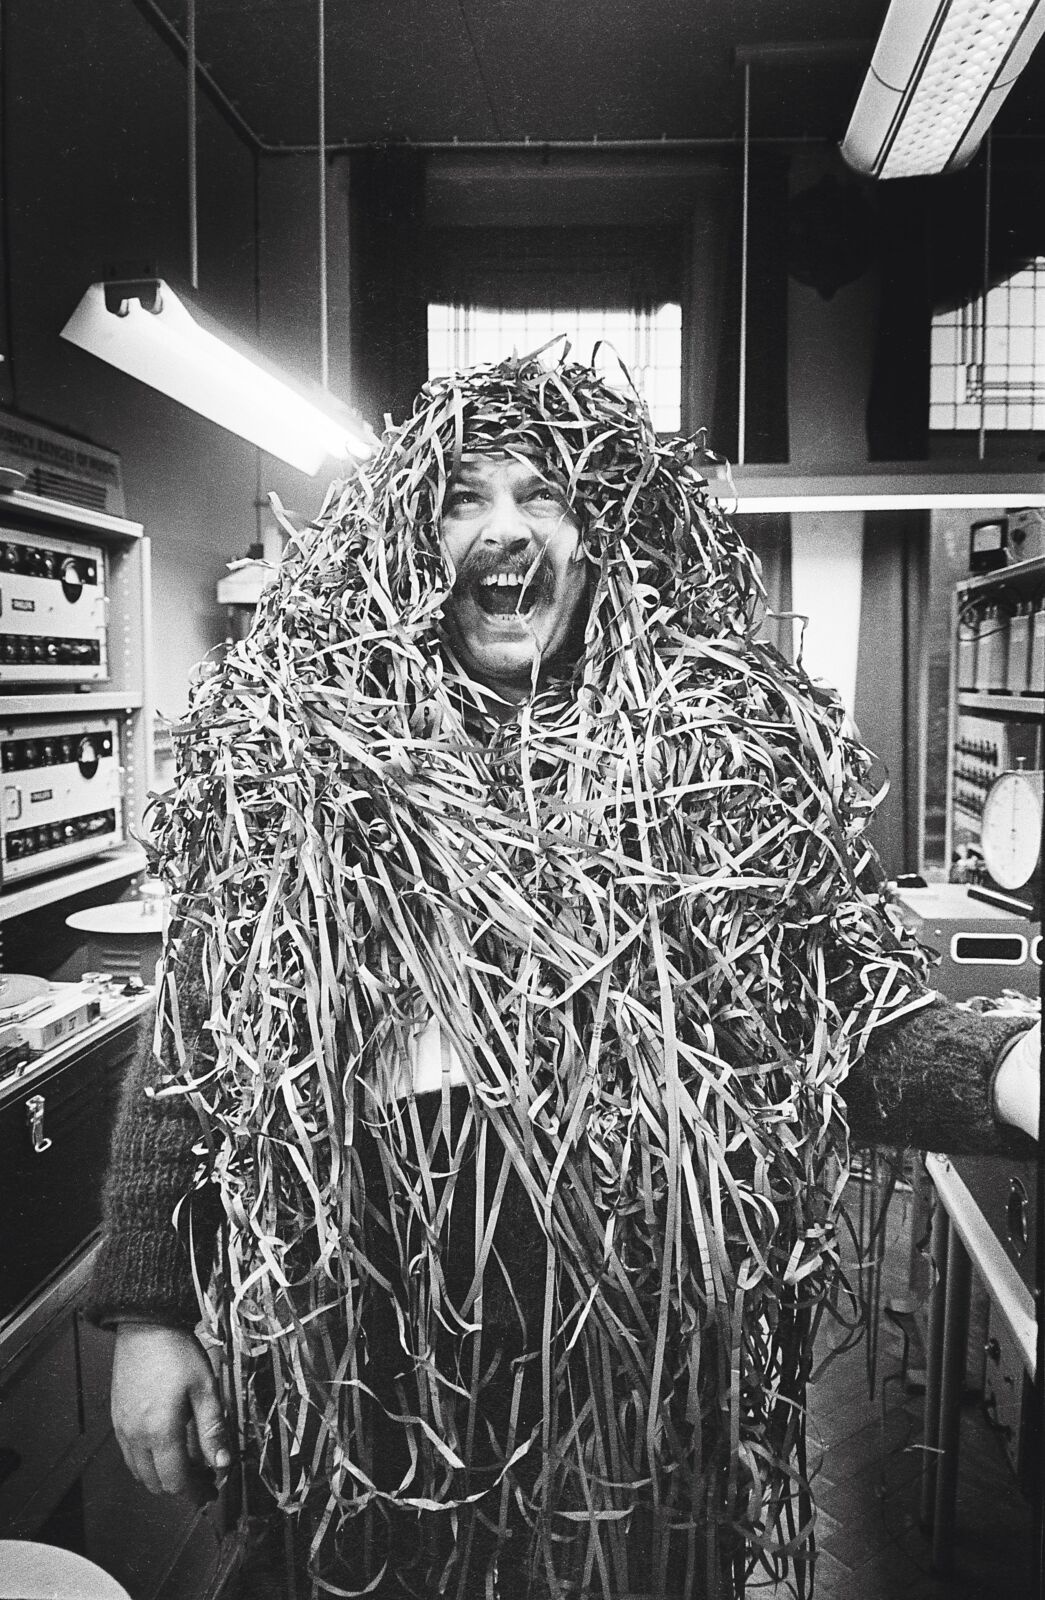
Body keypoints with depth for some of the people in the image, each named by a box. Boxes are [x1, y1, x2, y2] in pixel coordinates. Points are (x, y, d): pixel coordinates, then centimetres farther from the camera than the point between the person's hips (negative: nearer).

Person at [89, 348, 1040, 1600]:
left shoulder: (737, 741, -3)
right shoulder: (290, 749, 0)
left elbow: (850, 1006, -5)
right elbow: (193, 1042, 1)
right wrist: (146, 1311, 0)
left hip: (647, 1330, 0)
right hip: (371, 1341, 1)